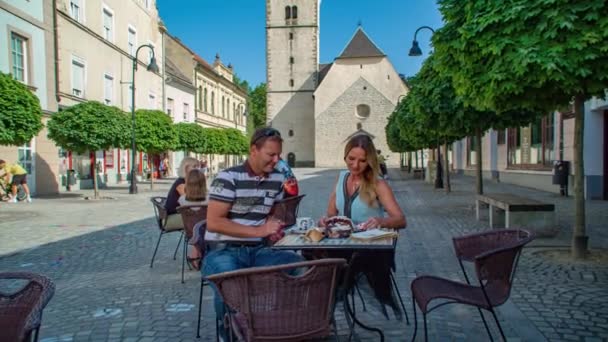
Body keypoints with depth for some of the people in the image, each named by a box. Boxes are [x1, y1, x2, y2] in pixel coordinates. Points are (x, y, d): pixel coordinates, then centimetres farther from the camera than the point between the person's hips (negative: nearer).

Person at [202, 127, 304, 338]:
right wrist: (259, 230, -20)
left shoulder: (277, 179, 8)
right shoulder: (228, 177, -10)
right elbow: (213, 223, -17)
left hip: (258, 250, 5)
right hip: (223, 250, -5)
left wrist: (273, 226, -1)